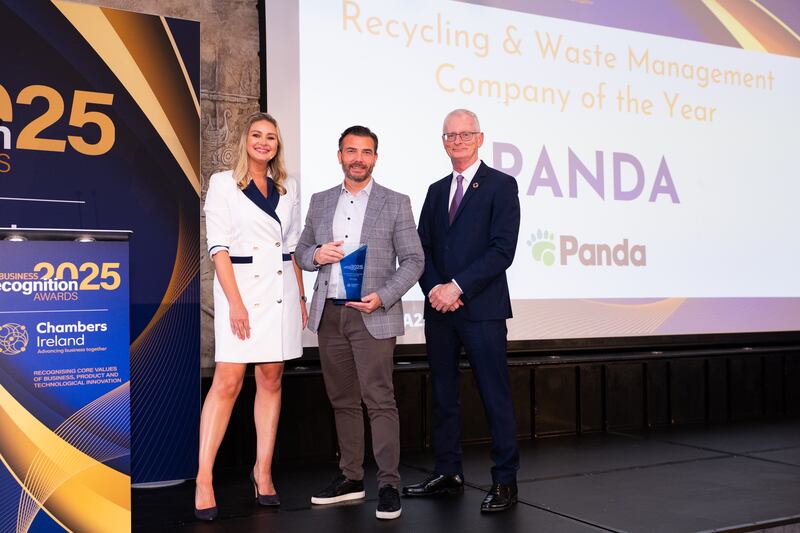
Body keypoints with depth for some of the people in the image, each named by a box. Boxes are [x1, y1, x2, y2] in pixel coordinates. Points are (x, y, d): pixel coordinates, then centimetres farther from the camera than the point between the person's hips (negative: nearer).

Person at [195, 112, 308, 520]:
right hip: (239, 287, -4)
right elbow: (218, 247, -6)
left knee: (271, 380, 6)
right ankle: (203, 479, -4)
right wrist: (235, 302, -14)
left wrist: (301, 297, 11)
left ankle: (263, 471, 14)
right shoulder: (223, 184, 0)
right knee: (227, 381, -10)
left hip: (281, 290, 4)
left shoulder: (287, 188, 13)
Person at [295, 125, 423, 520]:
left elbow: (413, 260, -1)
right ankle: (351, 477, 21)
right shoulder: (321, 202, 13)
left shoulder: (395, 203, 2)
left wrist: (383, 296, -15)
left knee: (379, 400, -7)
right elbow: (301, 252, 17)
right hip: (328, 315, 4)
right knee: (342, 400, 11)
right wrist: (316, 254, -7)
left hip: (372, 315, -4)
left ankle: (389, 484, 1)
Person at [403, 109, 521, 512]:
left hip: (481, 309, -6)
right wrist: (433, 289, -5)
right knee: (443, 395, 11)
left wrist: (457, 287, -15)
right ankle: (448, 474, 22)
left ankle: (505, 481, 9)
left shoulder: (501, 185, -2)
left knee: (495, 396, -1)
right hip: (439, 309, 6)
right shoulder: (436, 190, 17)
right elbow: (422, 248, 13)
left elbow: (502, 250, -11)